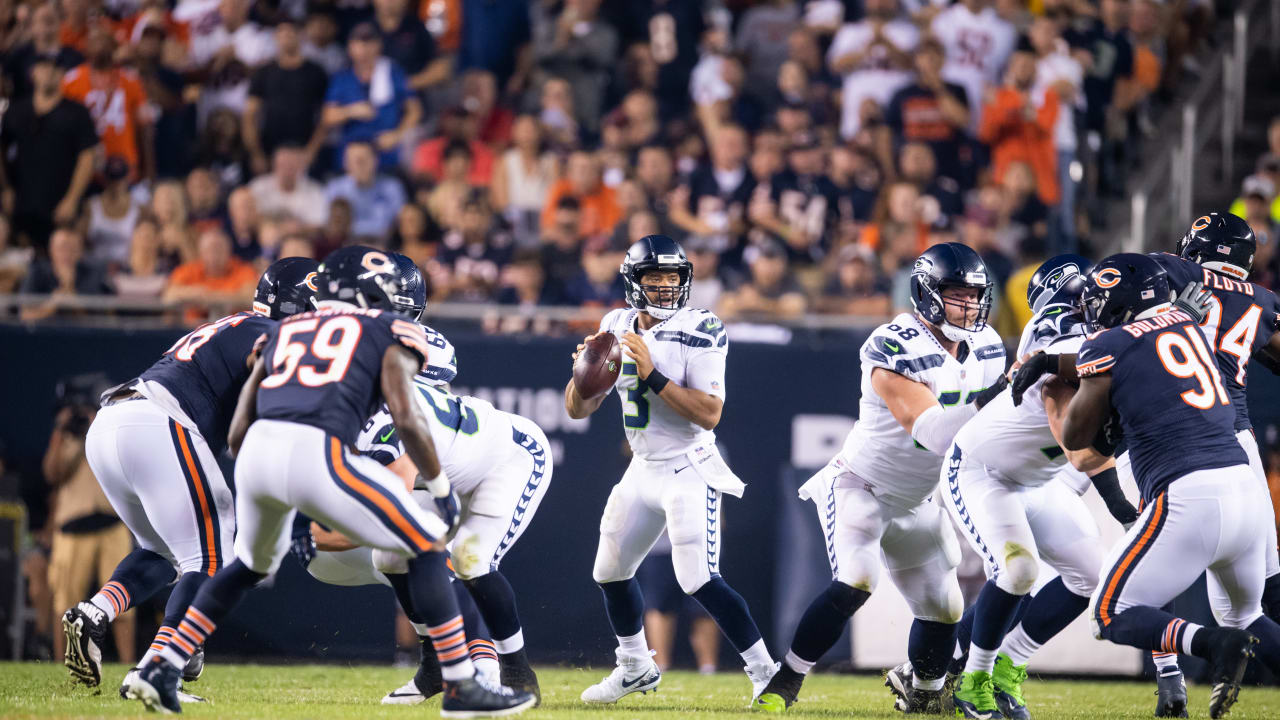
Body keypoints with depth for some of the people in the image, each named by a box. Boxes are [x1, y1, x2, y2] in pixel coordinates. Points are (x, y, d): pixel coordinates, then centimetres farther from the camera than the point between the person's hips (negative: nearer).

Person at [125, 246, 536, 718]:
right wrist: (441, 487, 13)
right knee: (427, 547, 10)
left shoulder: (287, 331, 30)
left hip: (257, 452, 6)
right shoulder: (391, 332, 16)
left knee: (250, 565, 33)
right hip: (317, 454, -6)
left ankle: (161, 671, 27)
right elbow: (406, 419, 0)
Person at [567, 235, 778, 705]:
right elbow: (578, 409, 6)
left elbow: (709, 414, -24)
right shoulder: (617, 329, 4)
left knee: (699, 581, -18)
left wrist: (653, 375, -29)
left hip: (689, 470, -7)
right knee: (610, 572, 16)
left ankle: (765, 672, -11)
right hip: (643, 469, 7)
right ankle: (636, 669, 36)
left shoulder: (698, 332, -15)